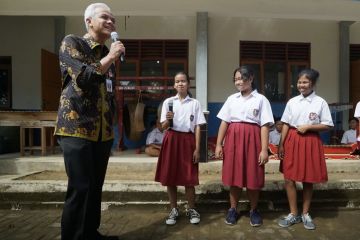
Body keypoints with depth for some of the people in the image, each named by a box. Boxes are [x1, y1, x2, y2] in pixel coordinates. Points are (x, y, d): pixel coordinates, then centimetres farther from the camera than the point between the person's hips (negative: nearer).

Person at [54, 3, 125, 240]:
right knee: (80, 188, -7)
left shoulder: (109, 54, 17)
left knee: (95, 187, 11)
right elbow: (83, 76, -17)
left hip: (104, 131, 6)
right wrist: (110, 57, -8)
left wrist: (112, 126, 17)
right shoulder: (71, 43, 1)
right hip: (77, 129, -6)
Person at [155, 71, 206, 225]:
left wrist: (197, 149, -4)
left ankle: (191, 209, 23)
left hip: (188, 140, -1)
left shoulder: (195, 103, 3)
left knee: (189, 178, 3)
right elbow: (164, 126, 5)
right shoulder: (168, 102, 4)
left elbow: (197, 127, 1)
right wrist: (168, 119, -18)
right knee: (170, 177, 6)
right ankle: (173, 210, 23)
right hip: (172, 140, 1)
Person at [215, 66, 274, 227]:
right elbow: (224, 122, 8)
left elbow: (265, 126, -5)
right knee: (233, 175, 7)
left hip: (252, 139, -3)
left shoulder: (261, 99, 0)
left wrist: (264, 150, -10)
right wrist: (218, 144, 3)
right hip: (233, 139, 3)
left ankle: (253, 210, 26)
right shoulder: (231, 99, 10)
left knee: (253, 177, 5)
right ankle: (233, 209, 24)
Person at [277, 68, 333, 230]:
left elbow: (327, 126, -2)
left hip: (311, 142, -2)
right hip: (292, 141, 2)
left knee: (308, 180, 10)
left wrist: (308, 127, -15)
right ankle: (293, 214, 19)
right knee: (289, 179, 2)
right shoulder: (292, 101, 3)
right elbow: (286, 124, 3)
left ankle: (305, 214, 28)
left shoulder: (320, 102, -4)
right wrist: (281, 145, 0)